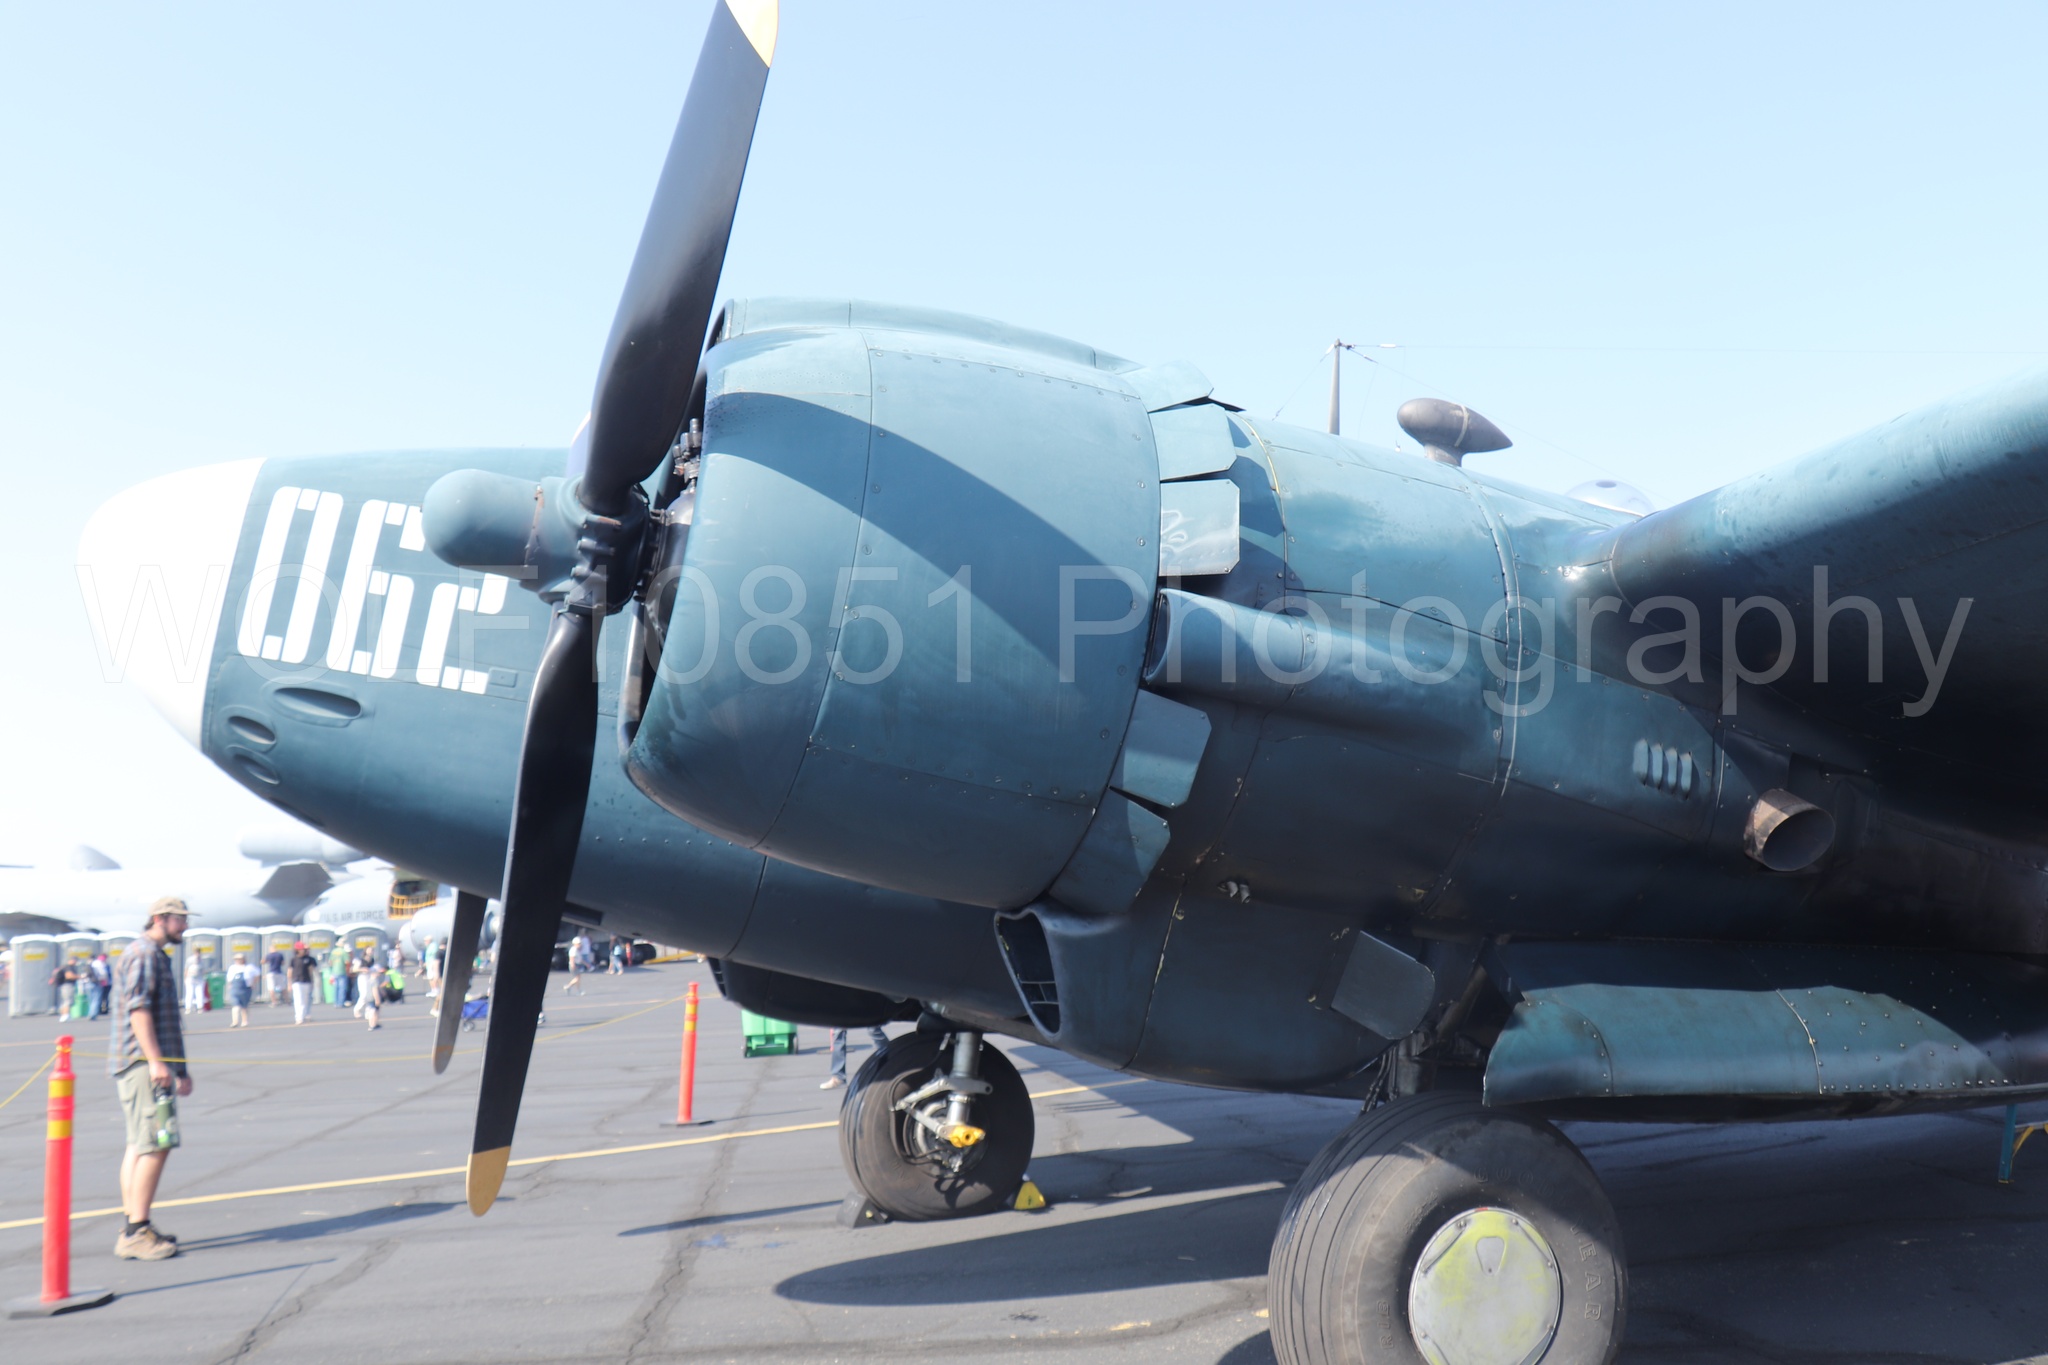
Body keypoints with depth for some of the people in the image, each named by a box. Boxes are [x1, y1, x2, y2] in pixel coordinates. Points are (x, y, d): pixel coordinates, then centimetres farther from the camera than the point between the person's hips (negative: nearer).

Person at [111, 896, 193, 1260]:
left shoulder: (159, 957, 22)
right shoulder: (143, 954, -10)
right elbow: (138, 1009, -20)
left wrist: (180, 1067, 29)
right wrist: (156, 1061, -24)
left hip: (153, 1063, 11)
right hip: (143, 1063, -11)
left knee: (140, 1145, 12)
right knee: (156, 1145, -12)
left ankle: (133, 1227, 16)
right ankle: (136, 1233, -10)